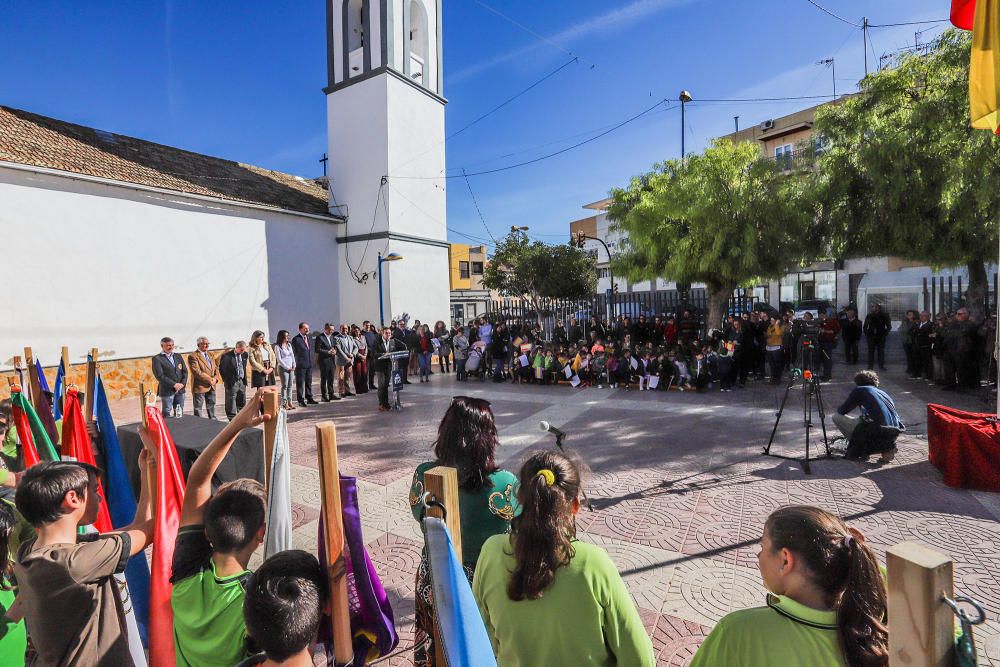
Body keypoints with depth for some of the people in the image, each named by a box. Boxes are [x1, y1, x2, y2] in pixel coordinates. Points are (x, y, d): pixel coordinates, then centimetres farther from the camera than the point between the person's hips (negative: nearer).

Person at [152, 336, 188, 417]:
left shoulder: (178, 356, 13)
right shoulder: (157, 359, -4)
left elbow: (185, 371, 9)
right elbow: (159, 375, -13)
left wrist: (183, 383, -7)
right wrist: (174, 384, -16)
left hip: (180, 390, 5)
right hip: (167, 391, -5)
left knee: (180, 415, 10)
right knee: (167, 416, 2)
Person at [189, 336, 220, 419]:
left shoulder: (210, 354, 14)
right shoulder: (193, 356, -11)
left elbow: (216, 368, 14)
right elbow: (196, 372, -18)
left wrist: (215, 378, -5)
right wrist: (209, 380, -17)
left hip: (211, 386, 7)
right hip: (200, 387, -7)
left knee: (211, 406, 15)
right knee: (198, 408, 3)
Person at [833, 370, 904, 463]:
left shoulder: (858, 390, 9)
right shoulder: (882, 393, 26)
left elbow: (841, 411, 10)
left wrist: (838, 411, 35)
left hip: (878, 430, -7)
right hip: (895, 434, 7)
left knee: (836, 416, 4)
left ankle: (859, 451, 9)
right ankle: (888, 447, 14)